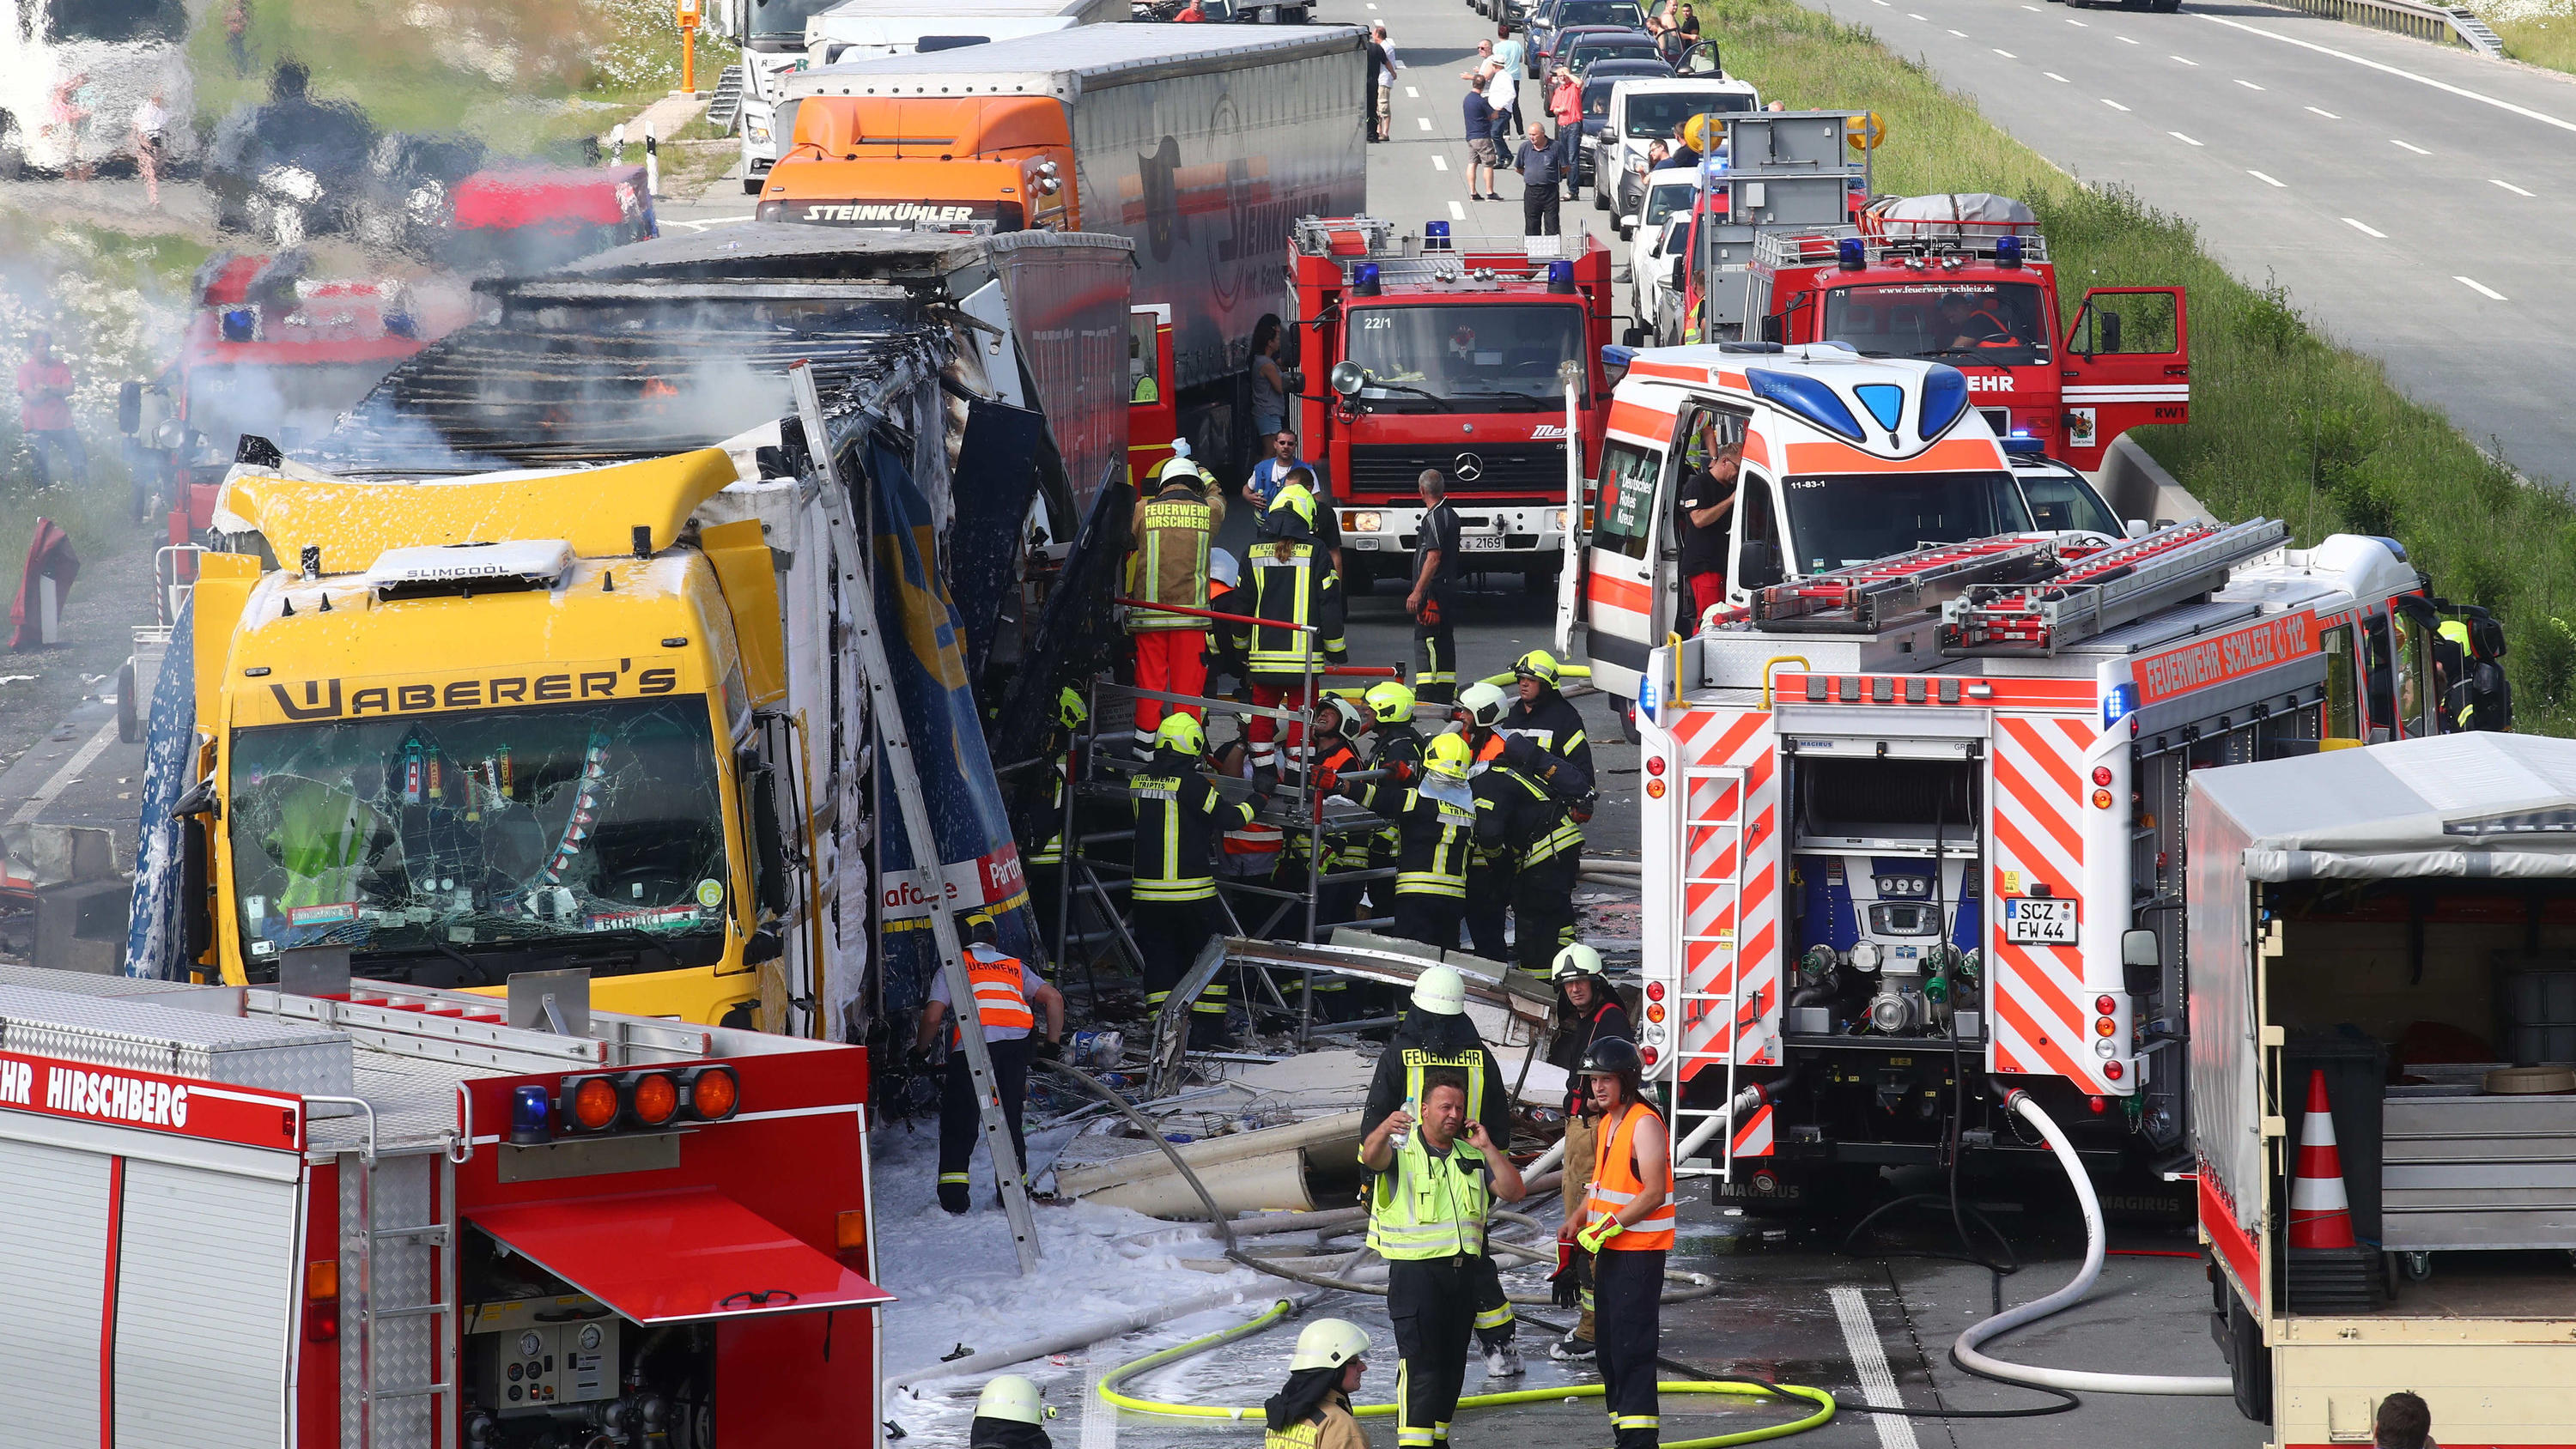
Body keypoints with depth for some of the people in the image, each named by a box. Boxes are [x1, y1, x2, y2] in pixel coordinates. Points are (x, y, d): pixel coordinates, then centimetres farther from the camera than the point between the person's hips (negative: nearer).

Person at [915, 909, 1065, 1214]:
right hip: (1017, 1045, 3)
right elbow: (1054, 999, 16)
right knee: (1010, 1118, 15)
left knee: (958, 1122, 4)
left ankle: (953, 1193, -2)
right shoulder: (1014, 967, 27)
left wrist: (920, 1051, 22)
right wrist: (1053, 1043, 22)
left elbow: (933, 1017, 7)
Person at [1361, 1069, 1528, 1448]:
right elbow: (1371, 1157, -26)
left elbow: (1513, 1191, 7)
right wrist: (1385, 1129, -49)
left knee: (1452, 1363, 12)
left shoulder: (1471, 1157, 14)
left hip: (1464, 1270, 6)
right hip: (1415, 1270, -6)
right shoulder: (1401, 1151, -3)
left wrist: (1487, 1148, -3)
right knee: (1419, 1362, -14)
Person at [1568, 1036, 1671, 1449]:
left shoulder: (1644, 1124, -16)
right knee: (1609, 1346, 14)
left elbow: (1654, 1193, -21)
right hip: (1608, 1251, 10)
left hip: (1639, 1254, -10)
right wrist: (1579, 1220, 10)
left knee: (1632, 1349, -11)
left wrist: (1608, 1227, -22)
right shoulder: (1606, 1124, 13)